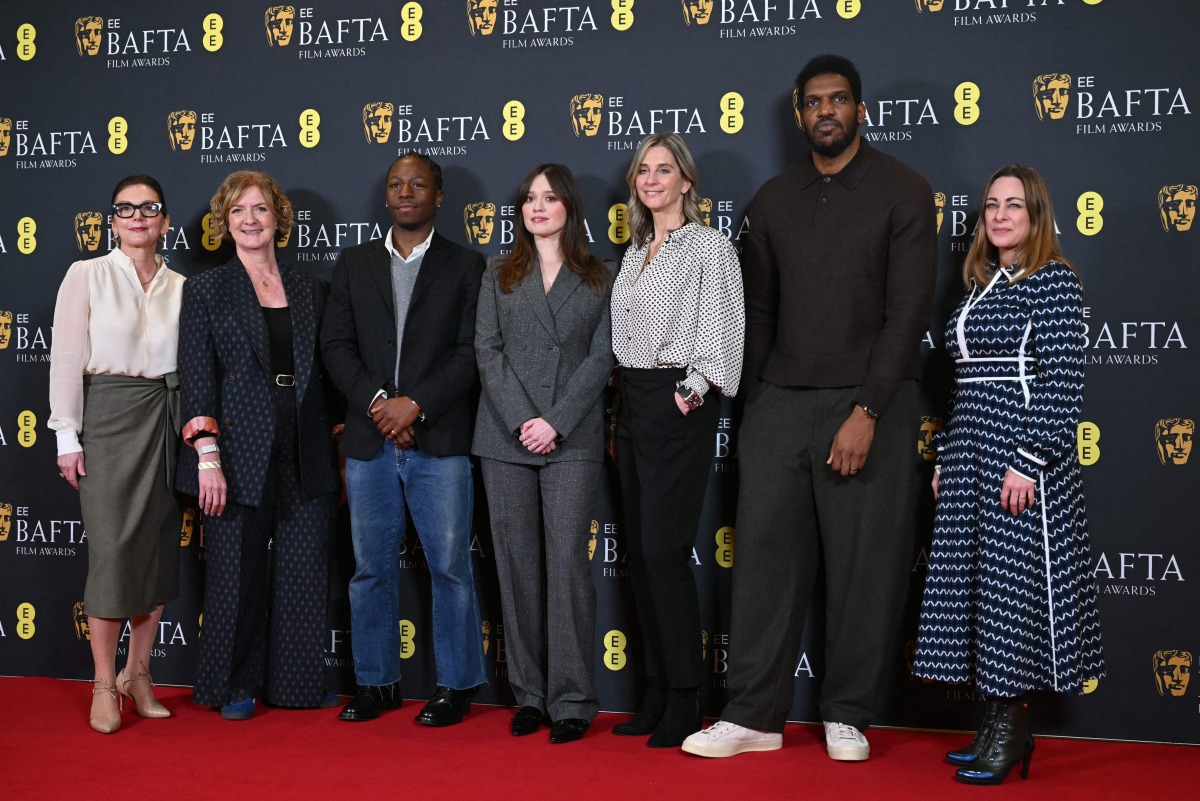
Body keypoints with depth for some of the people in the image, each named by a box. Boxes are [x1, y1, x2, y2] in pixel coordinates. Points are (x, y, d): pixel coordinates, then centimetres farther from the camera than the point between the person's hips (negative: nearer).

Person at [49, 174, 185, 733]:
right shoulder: (87, 275, 0)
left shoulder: (179, 286, 9)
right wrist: (68, 437, -7)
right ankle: (104, 685, 6)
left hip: (167, 420, 4)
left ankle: (138, 674, 20)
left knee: (160, 548, 6)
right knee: (112, 550, -5)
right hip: (108, 415, -3)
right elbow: (66, 358, -2)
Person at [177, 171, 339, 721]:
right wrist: (207, 456, -13)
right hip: (240, 453, -3)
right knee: (239, 571, 3)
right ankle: (235, 686, 18)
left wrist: (338, 449, 8)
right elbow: (196, 377, -4)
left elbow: (324, 372, 13)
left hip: (305, 455, 3)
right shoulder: (206, 290, 3)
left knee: (306, 572, 6)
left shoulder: (309, 291, 12)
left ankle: (297, 684, 19)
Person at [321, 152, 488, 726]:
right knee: (371, 568, 9)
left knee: (450, 566, 0)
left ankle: (455, 686, 12)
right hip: (369, 442, 3)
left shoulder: (465, 266, 5)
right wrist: (377, 402, -9)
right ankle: (375, 683, 20)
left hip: (439, 441, -3)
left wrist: (414, 404, -13)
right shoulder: (354, 264, 13)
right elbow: (336, 345, 6)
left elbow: (471, 352, -3)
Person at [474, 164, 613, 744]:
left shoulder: (597, 280, 9)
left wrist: (556, 422, -10)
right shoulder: (499, 275, 13)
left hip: (572, 439, -2)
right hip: (506, 436, 2)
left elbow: (601, 358, 1)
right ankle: (529, 695, 10)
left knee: (567, 561, -7)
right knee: (517, 565, 3)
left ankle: (572, 700, -2)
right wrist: (520, 420, -9)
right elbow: (487, 350, 4)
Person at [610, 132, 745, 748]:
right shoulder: (635, 253, 17)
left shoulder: (708, 246, -5)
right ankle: (657, 691, 16)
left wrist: (696, 387, -21)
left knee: (665, 548, -11)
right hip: (632, 402, 8)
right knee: (640, 548, 8)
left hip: (677, 404, -8)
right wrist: (622, 403, 12)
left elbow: (721, 326, -12)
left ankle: (686, 701, -2)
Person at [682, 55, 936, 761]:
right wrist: (754, 402, 10)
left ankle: (847, 717, 15)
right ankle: (755, 716, 9)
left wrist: (866, 414, -15)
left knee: (865, 567, 1)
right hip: (780, 403, 4)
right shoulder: (774, 201, 13)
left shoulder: (903, 193, 0)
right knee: (766, 556, 1)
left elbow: (907, 312, -8)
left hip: (869, 404, -3)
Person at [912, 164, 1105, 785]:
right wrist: (943, 459, 16)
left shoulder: (1055, 281, -7)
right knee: (974, 583, 8)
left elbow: (1063, 382, -14)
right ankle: (1000, 723, 17)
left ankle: (1009, 728, 6)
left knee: (1014, 583, -4)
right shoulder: (981, 287, 16)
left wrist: (1030, 461, -20)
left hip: (1019, 454, -8)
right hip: (969, 454, 8)